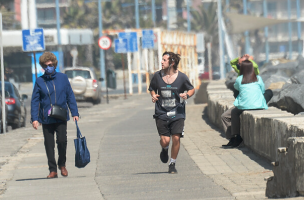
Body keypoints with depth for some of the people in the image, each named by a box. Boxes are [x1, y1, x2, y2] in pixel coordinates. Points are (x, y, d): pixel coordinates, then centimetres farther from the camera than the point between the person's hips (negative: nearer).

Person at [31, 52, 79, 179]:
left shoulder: (62, 78, 3)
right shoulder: (40, 81, 2)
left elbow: (70, 96, 8)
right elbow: (35, 101, 2)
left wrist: (74, 113, 2)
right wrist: (34, 118, -5)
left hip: (61, 117, -1)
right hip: (46, 118, 1)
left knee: (62, 141, -12)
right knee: (49, 144, 2)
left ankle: (62, 165, 12)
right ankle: (53, 170, 12)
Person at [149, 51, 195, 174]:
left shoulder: (181, 77, -4)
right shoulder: (157, 76, 0)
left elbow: (191, 89, 10)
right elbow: (152, 89, 17)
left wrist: (187, 95, -11)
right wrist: (153, 96, -5)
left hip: (177, 113, 0)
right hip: (161, 113, 0)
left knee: (176, 138, -9)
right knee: (165, 140, -9)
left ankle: (172, 164, 11)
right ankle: (164, 150, 29)